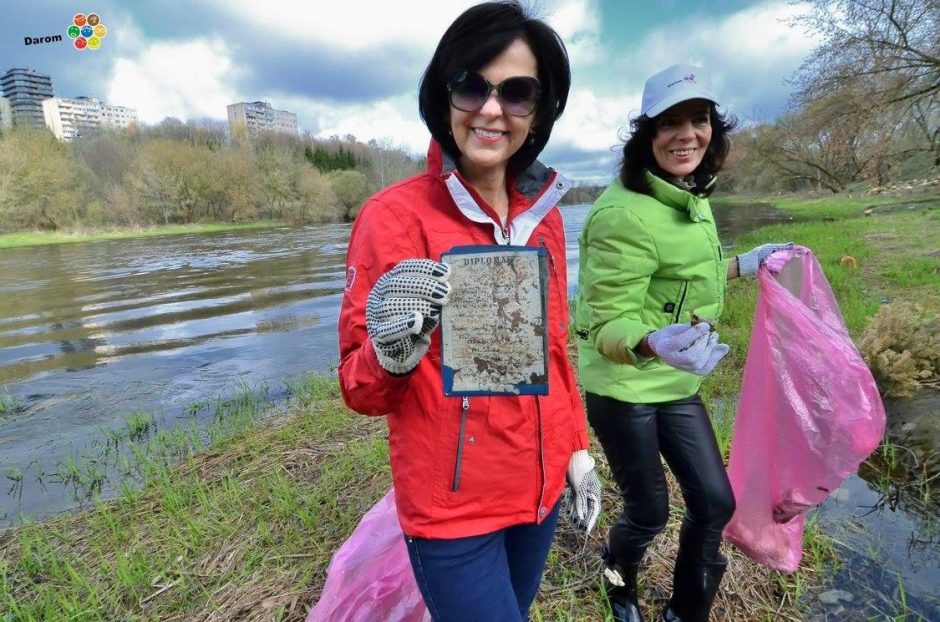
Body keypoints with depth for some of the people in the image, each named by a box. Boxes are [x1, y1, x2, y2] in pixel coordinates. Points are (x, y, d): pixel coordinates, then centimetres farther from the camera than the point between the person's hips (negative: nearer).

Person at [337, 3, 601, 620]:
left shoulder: (543, 212, 0)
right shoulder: (394, 214, -17)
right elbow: (359, 387, -14)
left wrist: (577, 448, 9)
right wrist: (392, 355, -35)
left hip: (539, 486, 6)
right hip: (451, 505, -5)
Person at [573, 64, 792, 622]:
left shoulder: (692, 199, 3)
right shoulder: (625, 213, -25)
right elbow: (607, 323, -25)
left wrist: (743, 266, 16)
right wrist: (655, 344, -43)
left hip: (676, 383, 8)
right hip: (622, 387, -8)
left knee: (716, 503, 13)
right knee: (650, 513, 10)